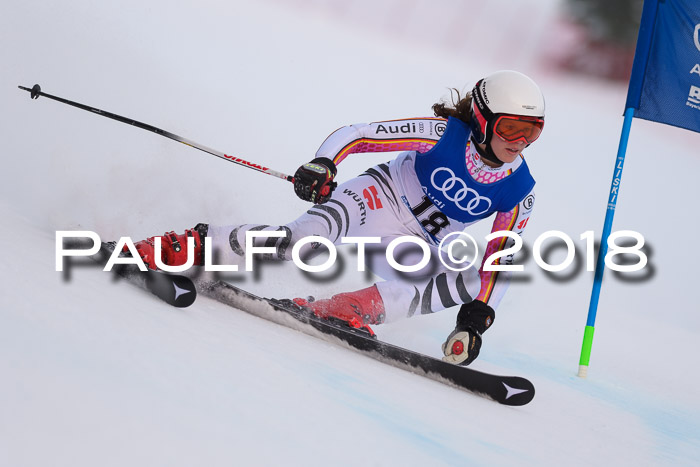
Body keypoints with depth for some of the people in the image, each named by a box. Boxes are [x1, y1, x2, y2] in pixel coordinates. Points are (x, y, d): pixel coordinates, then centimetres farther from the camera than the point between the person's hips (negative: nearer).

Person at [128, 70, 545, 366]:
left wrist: (479, 314, -13)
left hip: (413, 249, 4)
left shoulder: (519, 193, -8)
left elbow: (501, 261, 0)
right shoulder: (445, 133, -17)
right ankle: (194, 245, -22)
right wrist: (322, 165, -35)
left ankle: (345, 310, -27)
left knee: (469, 282, -26)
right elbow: (355, 134, -16)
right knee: (307, 238, -33)